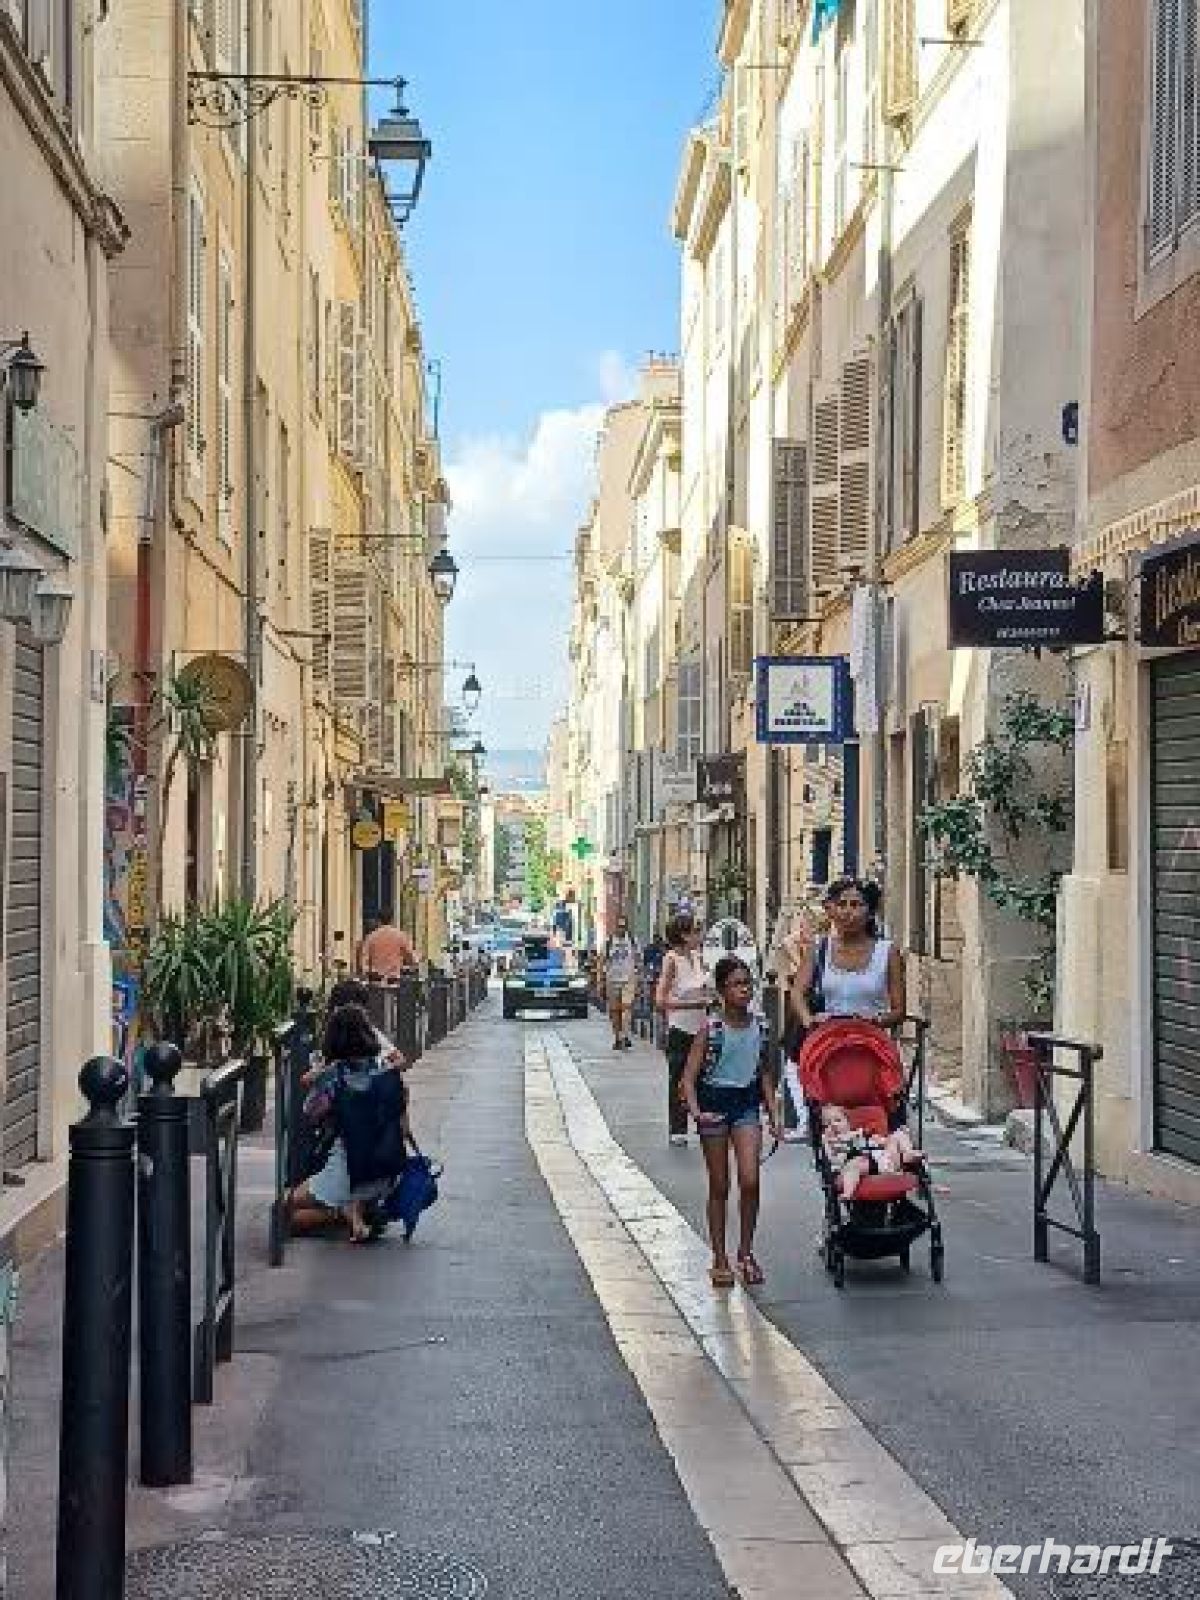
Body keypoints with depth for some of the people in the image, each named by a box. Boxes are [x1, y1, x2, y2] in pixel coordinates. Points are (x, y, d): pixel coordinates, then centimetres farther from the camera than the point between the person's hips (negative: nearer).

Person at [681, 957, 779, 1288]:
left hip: (747, 1103, 2)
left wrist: (773, 1114, 8)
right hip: (715, 1103, -2)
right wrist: (695, 1111, -23)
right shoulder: (710, 1031, -9)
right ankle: (720, 1259, 15)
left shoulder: (760, 1029, 1)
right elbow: (689, 1077, -9)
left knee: (750, 1180, -12)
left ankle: (746, 1252, 5)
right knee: (719, 1187, 6)